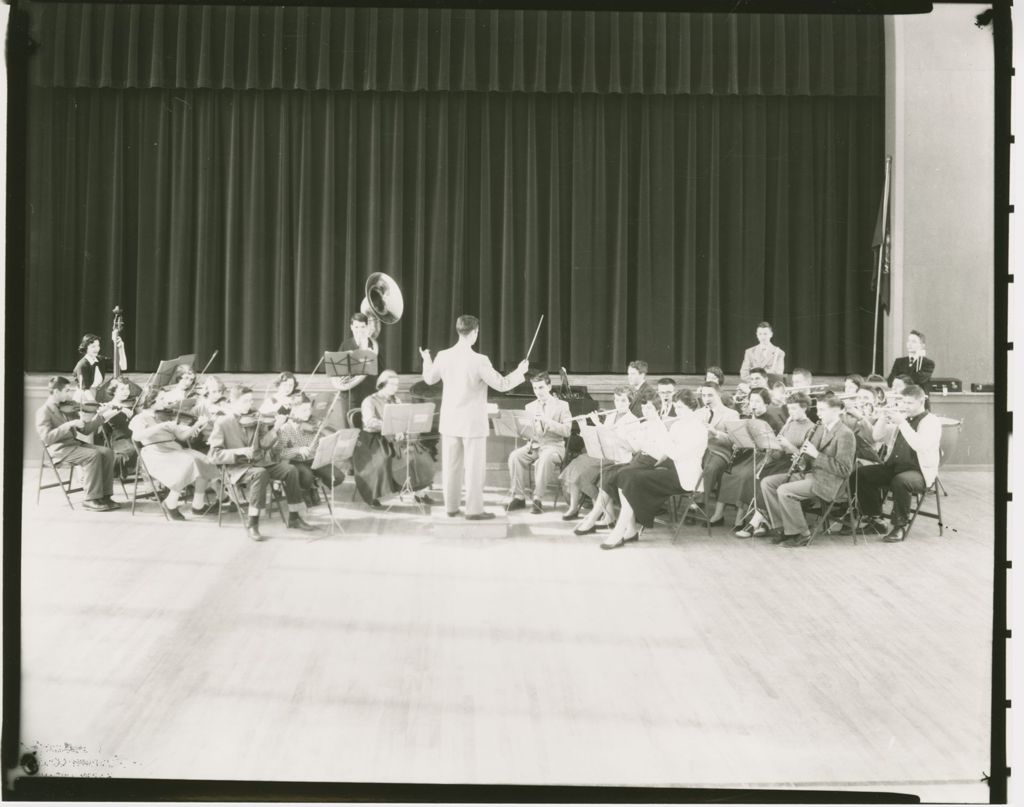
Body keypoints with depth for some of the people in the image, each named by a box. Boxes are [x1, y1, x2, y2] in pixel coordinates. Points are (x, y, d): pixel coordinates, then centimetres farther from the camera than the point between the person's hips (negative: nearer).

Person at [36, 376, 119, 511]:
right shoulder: (44, 411, -8)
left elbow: (85, 430, 15)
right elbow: (46, 437, -22)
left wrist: (100, 416, 0)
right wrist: (70, 425, -25)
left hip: (74, 443, 8)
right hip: (58, 449, -8)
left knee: (107, 452, -11)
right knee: (93, 455, -28)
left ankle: (105, 495, -9)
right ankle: (92, 499, -21)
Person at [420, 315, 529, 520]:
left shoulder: (443, 356, -4)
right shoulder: (479, 361, -18)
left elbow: (430, 379, 14)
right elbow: (502, 385, -13)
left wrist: (427, 360, 33)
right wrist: (520, 371, 3)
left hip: (449, 422, 5)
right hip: (472, 423, -5)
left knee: (451, 466, 12)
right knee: (474, 467, 3)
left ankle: (451, 507, 20)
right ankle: (474, 509, 6)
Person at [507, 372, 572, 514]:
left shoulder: (561, 406, 6)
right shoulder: (530, 407, 18)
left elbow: (567, 431, -7)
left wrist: (547, 421, -17)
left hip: (553, 445, -4)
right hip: (533, 445, 4)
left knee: (544, 459, -39)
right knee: (514, 456, -28)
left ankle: (537, 498, -29)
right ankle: (519, 497, -21)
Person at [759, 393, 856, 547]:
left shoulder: (845, 435, -12)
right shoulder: (819, 429, 15)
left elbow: (845, 469, -19)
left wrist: (816, 454, -22)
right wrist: (801, 456, 0)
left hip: (826, 481, -9)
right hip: (809, 473, 9)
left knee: (784, 491, -28)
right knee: (767, 482, -3)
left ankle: (801, 535, -14)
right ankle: (782, 527, -1)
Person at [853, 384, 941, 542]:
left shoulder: (932, 422, -5)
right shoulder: (901, 417, 14)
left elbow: (921, 446, -24)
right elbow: (877, 435, 12)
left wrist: (902, 423, -26)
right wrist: (885, 419, -6)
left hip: (919, 472, -7)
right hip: (893, 467, 7)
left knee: (900, 481, -39)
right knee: (860, 474, -11)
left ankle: (900, 527, -22)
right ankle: (873, 519, 1)